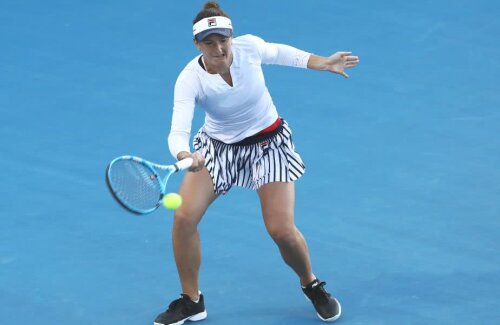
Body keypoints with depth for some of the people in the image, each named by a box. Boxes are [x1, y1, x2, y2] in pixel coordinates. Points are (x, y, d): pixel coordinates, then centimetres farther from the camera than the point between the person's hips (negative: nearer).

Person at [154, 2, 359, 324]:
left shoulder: (249, 46, -22)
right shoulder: (190, 80, -27)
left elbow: (278, 52, 3)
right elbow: (178, 131, -38)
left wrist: (322, 63, 5)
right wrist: (185, 157, -59)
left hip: (268, 143, 0)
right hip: (218, 146, 0)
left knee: (282, 230, -10)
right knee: (184, 217, -15)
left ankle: (312, 286, 22)